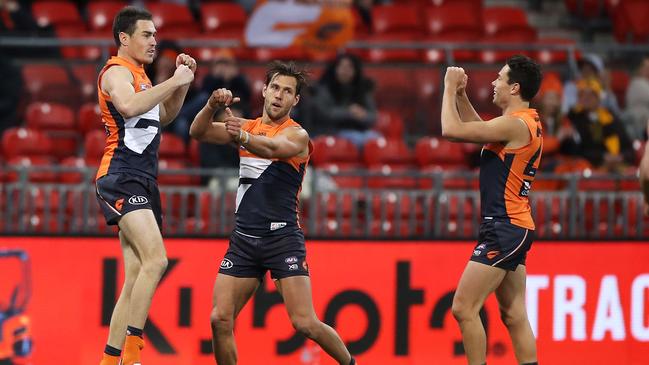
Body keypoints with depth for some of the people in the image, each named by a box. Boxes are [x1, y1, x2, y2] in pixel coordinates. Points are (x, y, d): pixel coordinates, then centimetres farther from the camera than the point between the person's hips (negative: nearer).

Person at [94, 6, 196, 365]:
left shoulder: (139, 75, 23)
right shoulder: (117, 71, -6)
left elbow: (164, 116, 35)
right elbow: (129, 106, -27)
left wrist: (183, 81, 20)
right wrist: (174, 81, -20)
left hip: (143, 183, 10)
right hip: (121, 179, -10)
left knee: (136, 279, 4)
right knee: (156, 259, -25)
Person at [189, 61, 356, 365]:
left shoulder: (296, 135, -5)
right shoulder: (248, 126, 12)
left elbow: (271, 148, -28)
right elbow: (198, 132, 0)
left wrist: (242, 137, -50)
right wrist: (212, 106, -21)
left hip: (282, 238, -5)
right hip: (243, 238, 5)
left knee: (305, 323, -12)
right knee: (220, 319, -6)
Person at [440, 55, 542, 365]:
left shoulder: (515, 125, -16)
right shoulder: (527, 122, 13)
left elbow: (452, 130, -19)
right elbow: (478, 129, 30)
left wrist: (450, 88, -5)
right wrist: (461, 95, 20)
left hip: (503, 229, -10)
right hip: (515, 227, 10)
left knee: (464, 308, -9)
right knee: (514, 316, 9)